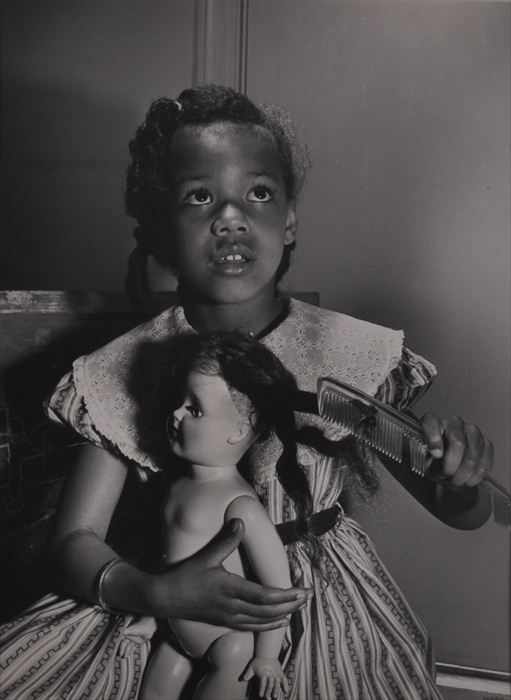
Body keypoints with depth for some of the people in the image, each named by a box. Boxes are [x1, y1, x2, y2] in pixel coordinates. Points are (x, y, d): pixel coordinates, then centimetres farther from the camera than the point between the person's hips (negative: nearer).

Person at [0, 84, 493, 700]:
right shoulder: (129, 369, -13)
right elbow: (75, 539, -11)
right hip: (187, 622, 0)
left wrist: (460, 473, -27)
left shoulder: (354, 351, -14)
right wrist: (155, 593, -30)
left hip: (333, 623, 1)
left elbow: (463, 514, -5)